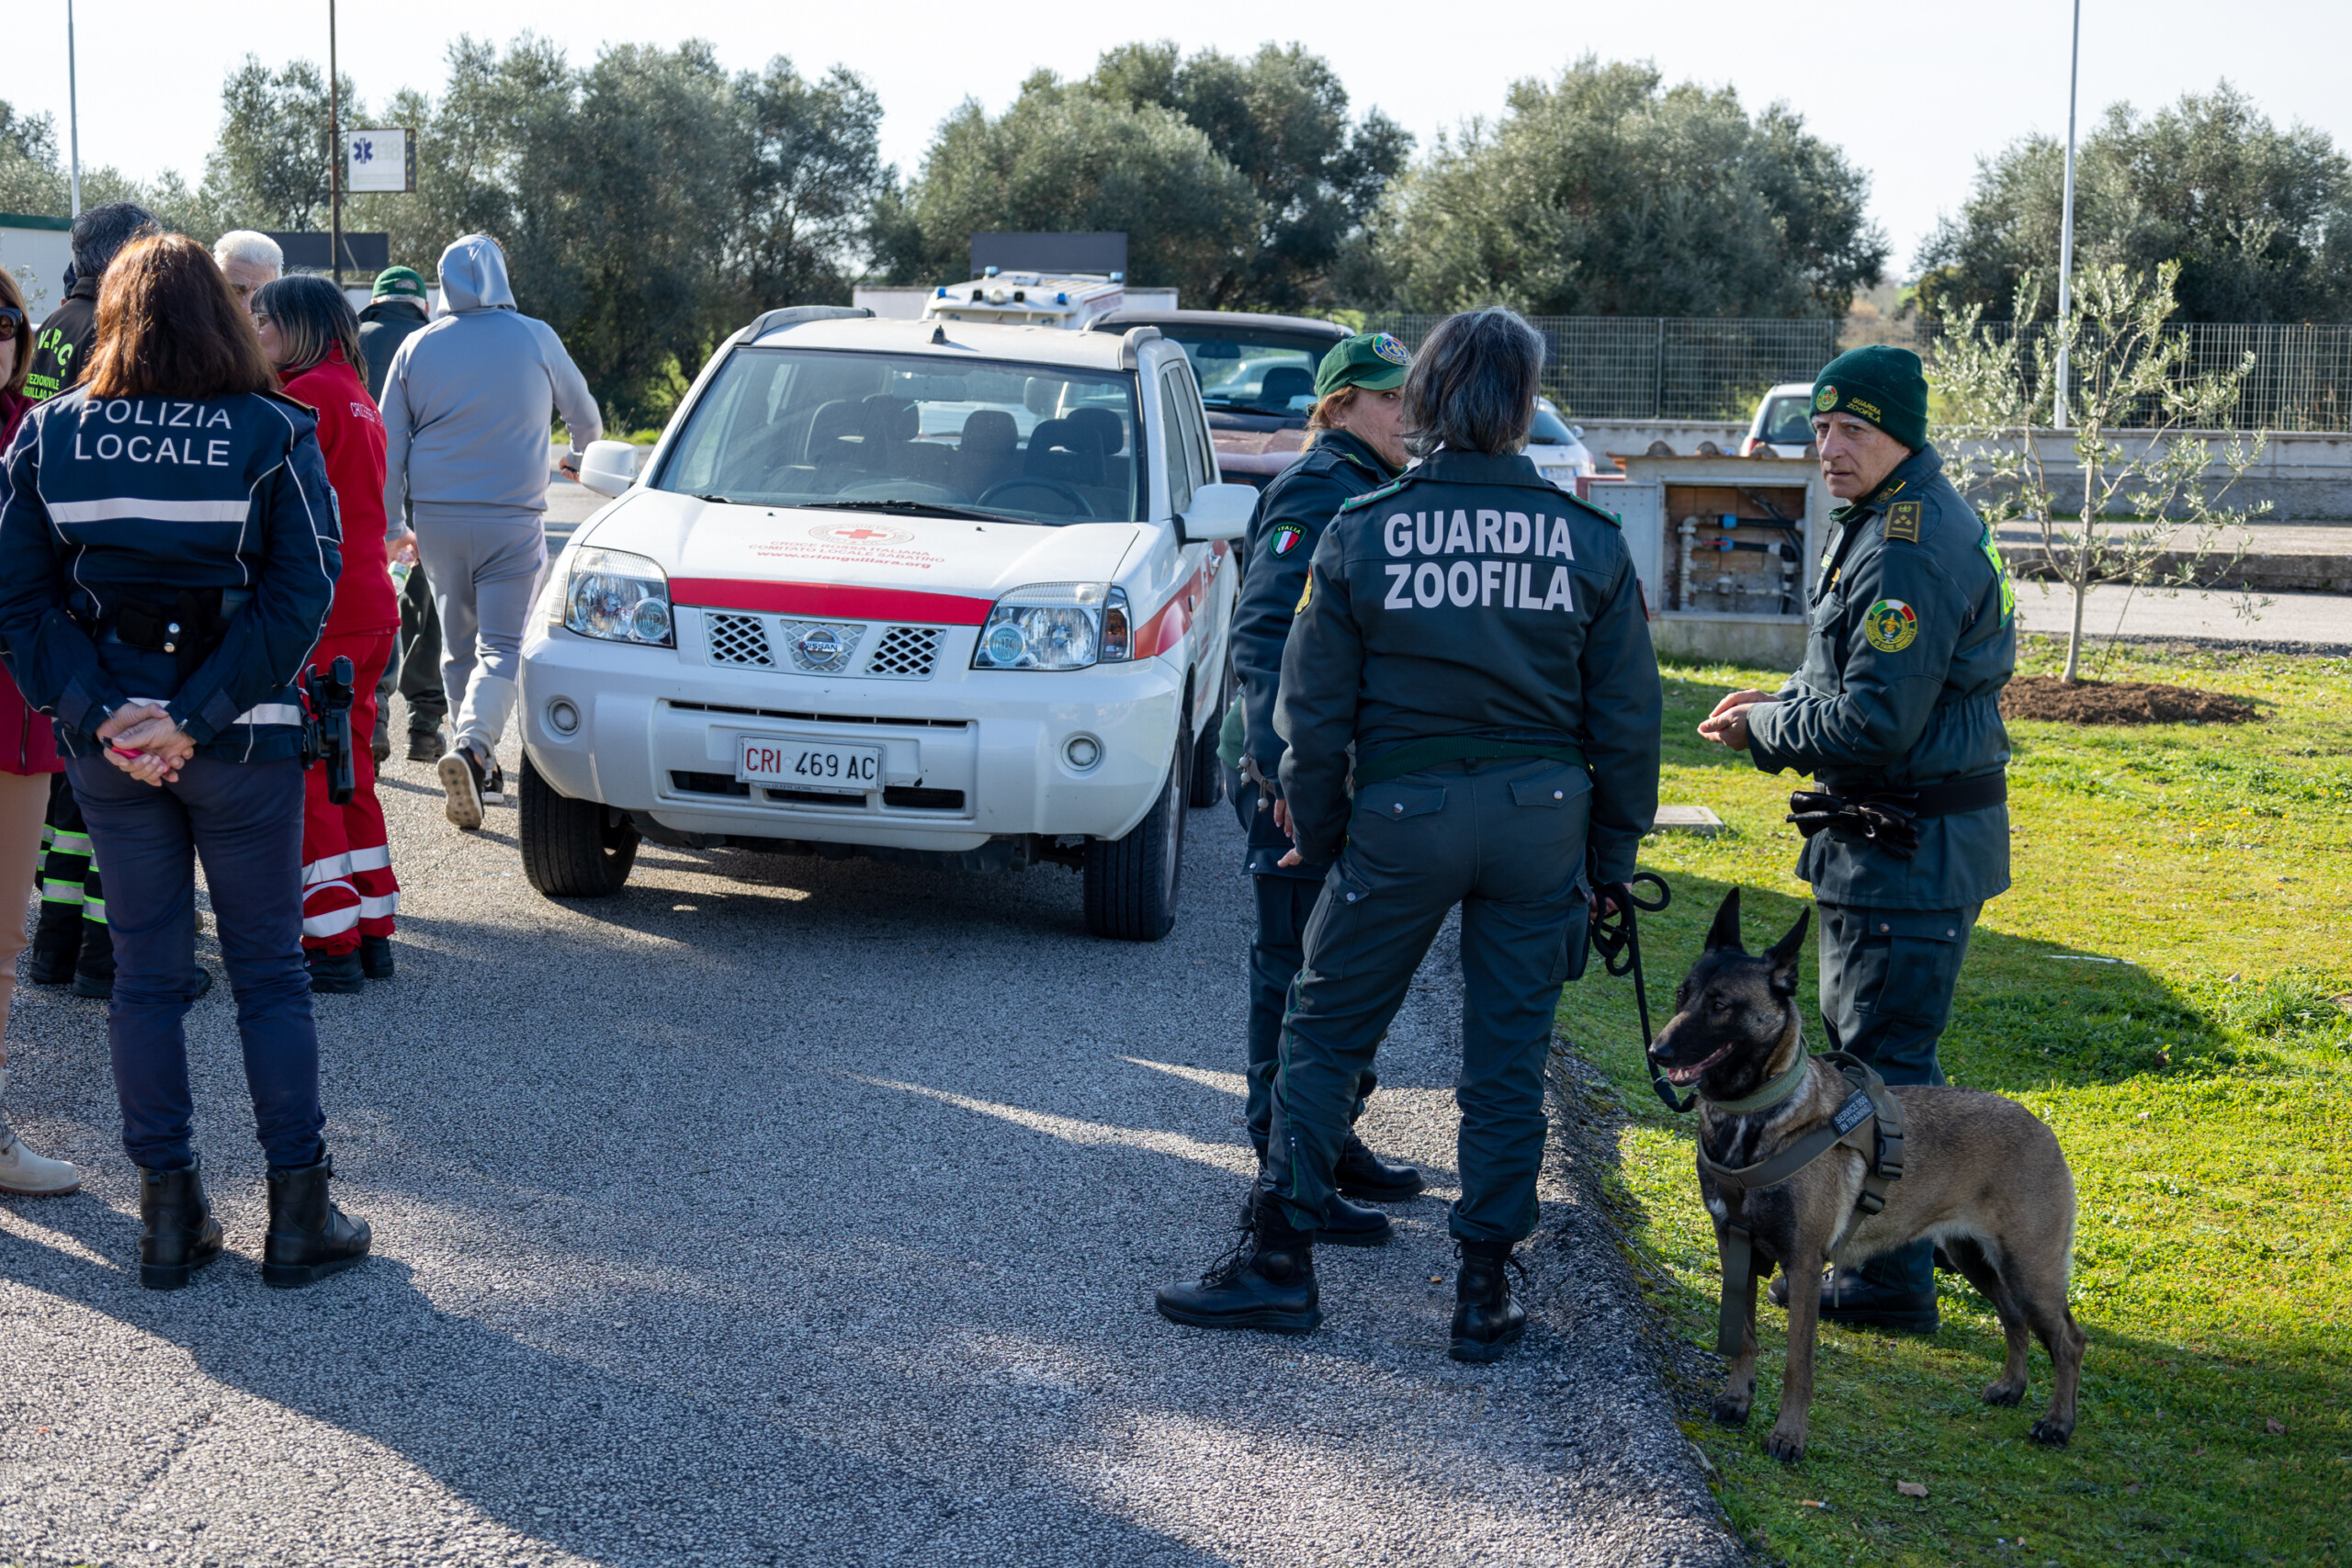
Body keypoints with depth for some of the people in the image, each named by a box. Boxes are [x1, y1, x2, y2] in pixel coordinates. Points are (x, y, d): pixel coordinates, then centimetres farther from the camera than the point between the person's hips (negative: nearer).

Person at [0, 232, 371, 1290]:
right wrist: (199, 719, -16)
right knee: (269, 972, 8)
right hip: (246, 745, -2)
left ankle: (168, 1217, 15)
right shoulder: (272, 434, -7)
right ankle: (298, 1218, 11)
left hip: (107, 752, 2)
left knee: (145, 972, 11)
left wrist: (100, 712, -11)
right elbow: (301, 594, -14)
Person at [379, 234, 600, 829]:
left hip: (436, 518, 3)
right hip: (511, 520, -3)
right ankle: (473, 746, -29)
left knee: (459, 646, 15)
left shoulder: (417, 348, 3)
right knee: (501, 648, -6)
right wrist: (580, 454, 39)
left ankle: (482, 764, 21)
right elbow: (583, 411, 16)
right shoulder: (536, 339, 0)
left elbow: (389, 445, 6)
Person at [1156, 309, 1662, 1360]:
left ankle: (1278, 1257, 12)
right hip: (1541, 810, 2)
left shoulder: (1362, 531, -6)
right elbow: (1627, 717, 2)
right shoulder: (1590, 541, -1)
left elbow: (1315, 709, -2)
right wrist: (1613, 852, 12)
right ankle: (1485, 1290, 13)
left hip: (1403, 810, -2)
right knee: (1509, 1054, 9)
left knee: (1325, 1027, 10)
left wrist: (1315, 832, 10)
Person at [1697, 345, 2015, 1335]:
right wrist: (1779, 707, 7)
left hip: (1910, 849, -11)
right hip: (1898, 836, 11)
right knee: (1864, 1042, 19)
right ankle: (1874, 1248, 31)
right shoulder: (1887, 521, 14)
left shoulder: (1911, 548, -21)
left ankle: (1891, 1285, 4)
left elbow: (1874, 723, -25)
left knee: (1883, 1058, -4)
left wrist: (1763, 728, -10)